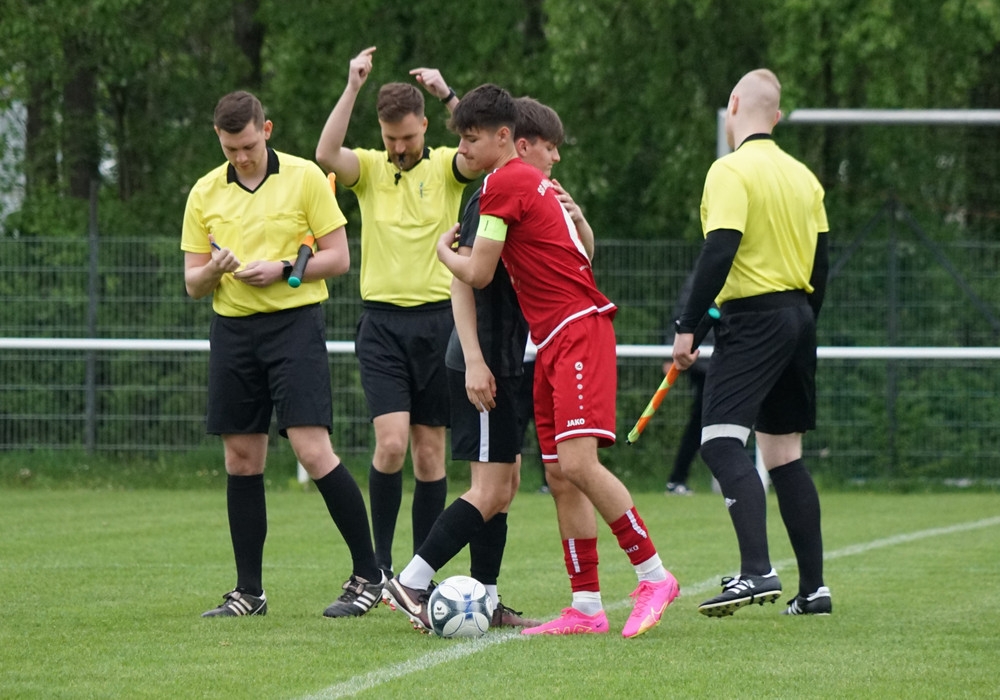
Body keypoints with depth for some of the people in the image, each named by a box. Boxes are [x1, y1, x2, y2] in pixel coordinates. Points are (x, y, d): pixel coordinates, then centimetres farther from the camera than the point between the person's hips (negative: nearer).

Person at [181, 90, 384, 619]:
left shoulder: (304, 177, -1)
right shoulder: (205, 193, 9)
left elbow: (338, 257, -1)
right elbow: (192, 283, 10)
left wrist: (283, 269, -16)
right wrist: (213, 270, -13)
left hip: (295, 322, -4)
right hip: (232, 331, 4)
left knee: (312, 450, -14)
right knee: (241, 459, 5)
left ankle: (368, 575, -5)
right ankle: (249, 591, 12)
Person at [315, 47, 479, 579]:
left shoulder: (445, 167, 3)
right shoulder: (368, 168, 4)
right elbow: (326, 155, -18)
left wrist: (446, 94, -25)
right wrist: (353, 87, -21)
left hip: (437, 320, 1)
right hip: (383, 321, -1)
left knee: (430, 452, 4)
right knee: (391, 442, -15)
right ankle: (379, 564, -2)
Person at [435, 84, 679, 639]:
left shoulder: (504, 183, -9)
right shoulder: (538, 182, 19)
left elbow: (477, 274, -7)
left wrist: (443, 249, 13)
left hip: (577, 330, -10)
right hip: (553, 342, 10)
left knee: (576, 462, -19)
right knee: (560, 476, 4)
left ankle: (652, 576, -12)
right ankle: (586, 609, 4)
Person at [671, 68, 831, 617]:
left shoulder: (732, 171, -10)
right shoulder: (802, 176, 14)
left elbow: (719, 252, -19)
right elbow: (821, 258, 16)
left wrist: (687, 326, -17)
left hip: (753, 320, -8)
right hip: (798, 315, 8)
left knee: (721, 441, -15)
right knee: (785, 454, 12)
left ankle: (756, 572, -30)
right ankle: (812, 588, 11)